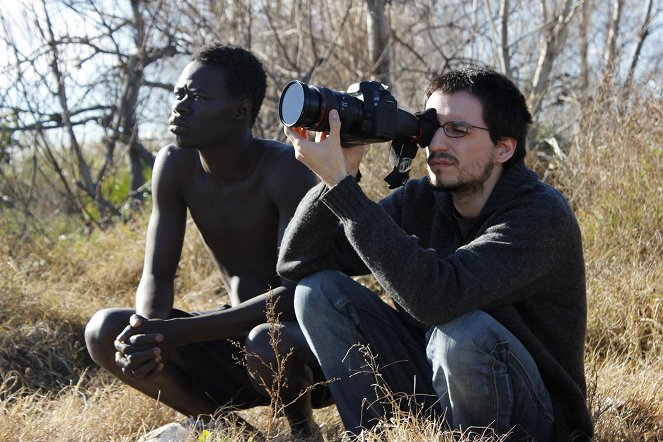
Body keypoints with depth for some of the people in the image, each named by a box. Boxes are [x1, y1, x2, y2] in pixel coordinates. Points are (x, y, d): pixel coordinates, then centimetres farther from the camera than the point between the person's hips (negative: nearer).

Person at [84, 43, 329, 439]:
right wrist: (148, 330, -29)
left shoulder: (286, 169, -22)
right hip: (237, 334, 6)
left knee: (267, 344, -40)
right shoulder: (175, 165, -5)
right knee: (105, 331, -12)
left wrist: (180, 332, -35)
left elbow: (297, 292, -30)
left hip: (308, 339, -5)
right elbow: (157, 276, -4)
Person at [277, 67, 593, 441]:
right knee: (320, 290, -7)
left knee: (462, 330, -36)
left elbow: (433, 297, -39)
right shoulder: (419, 200, -3)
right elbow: (297, 262, -5)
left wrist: (340, 184, -36)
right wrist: (339, 175, -21)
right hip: (436, 388, 6)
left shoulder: (543, 215, -22)